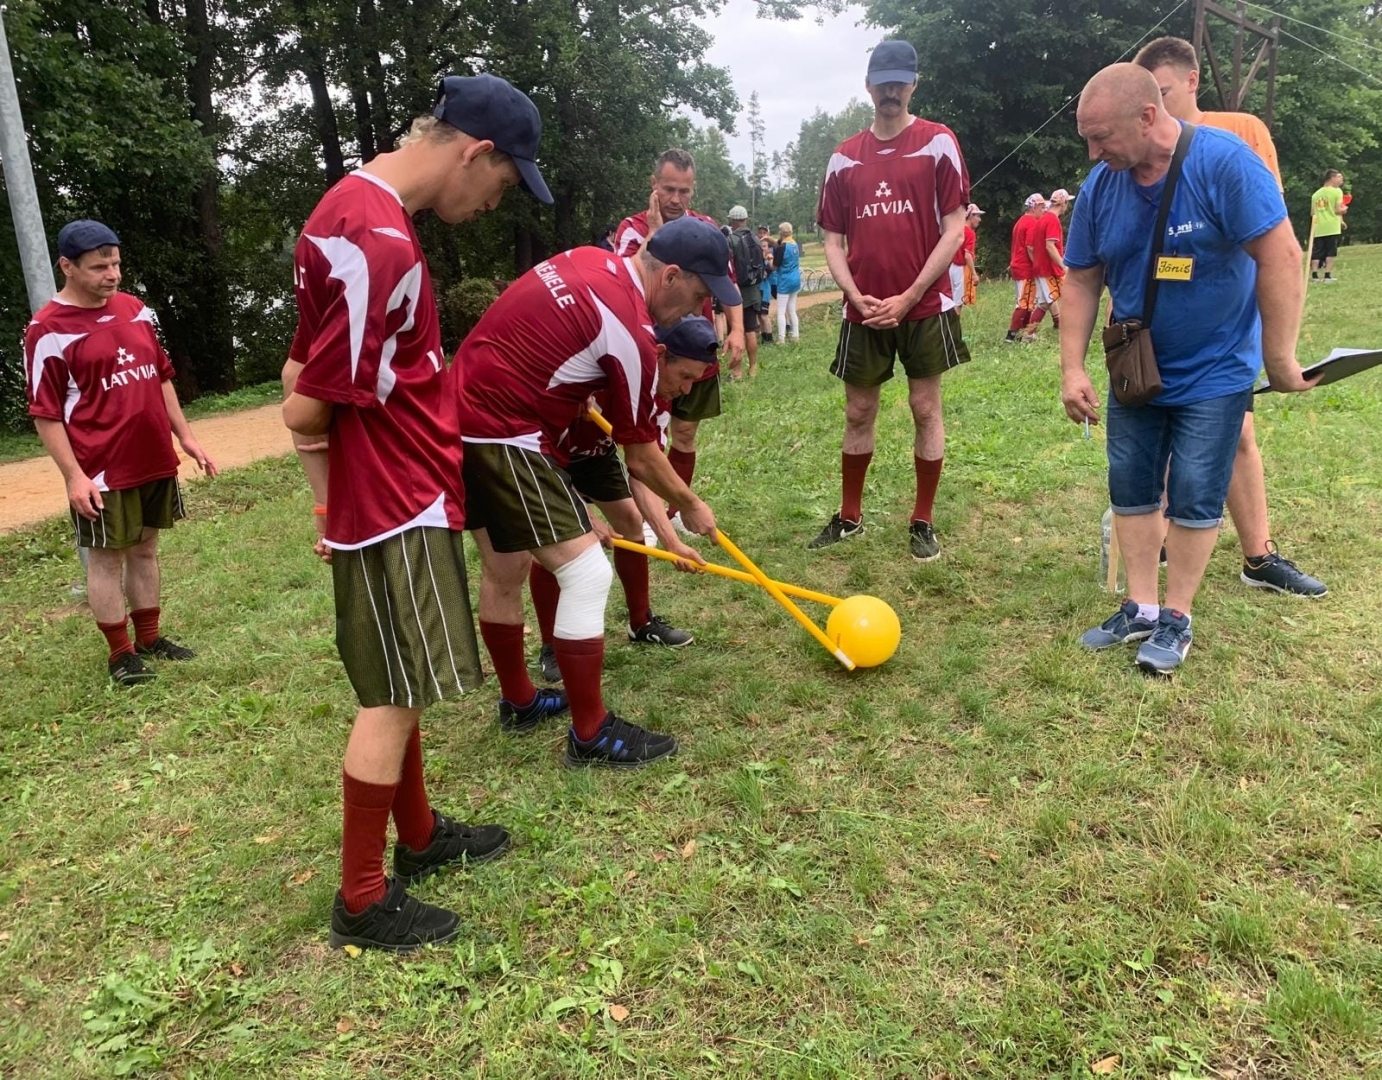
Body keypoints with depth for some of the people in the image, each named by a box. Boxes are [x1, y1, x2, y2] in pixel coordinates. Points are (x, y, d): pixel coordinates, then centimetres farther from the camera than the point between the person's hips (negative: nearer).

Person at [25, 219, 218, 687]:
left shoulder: (135, 308, 8)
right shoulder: (49, 330, -11)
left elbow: (161, 376, 17)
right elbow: (45, 413, -11)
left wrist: (184, 435, 13)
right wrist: (74, 476, -17)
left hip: (155, 459, 6)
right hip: (102, 470, -6)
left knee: (145, 548, 16)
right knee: (106, 558, 4)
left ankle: (150, 637, 28)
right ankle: (120, 653, 16)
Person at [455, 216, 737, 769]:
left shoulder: (586, 260, 7)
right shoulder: (630, 334, -16)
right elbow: (641, 458, -5)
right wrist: (690, 506, 10)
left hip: (460, 417, 10)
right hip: (503, 437, -10)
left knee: (504, 568, 20)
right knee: (587, 572, -6)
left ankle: (517, 701, 37)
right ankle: (590, 734, 4)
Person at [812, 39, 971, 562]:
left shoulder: (938, 143, -2)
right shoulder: (844, 158, 8)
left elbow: (954, 228, -6)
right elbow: (833, 240, 9)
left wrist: (909, 296, -12)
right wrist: (856, 297, -6)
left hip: (924, 305, -3)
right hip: (864, 311, 3)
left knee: (926, 409, 3)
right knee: (858, 413, 9)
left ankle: (922, 522, 14)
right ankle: (849, 516, 23)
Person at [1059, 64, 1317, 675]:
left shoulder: (1224, 162, -21)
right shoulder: (1100, 186, -7)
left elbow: (1280, 257, -21)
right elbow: (1081, 281, 0)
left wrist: (1279, 360, -18)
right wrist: (1073, 369, -6)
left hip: (1213, 372, -5)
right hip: (1136, 369, 5)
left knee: (1194, 497, -1)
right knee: (1130, 488, 8)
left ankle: (1176, 619, 14)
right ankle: (1141, 609, 21)